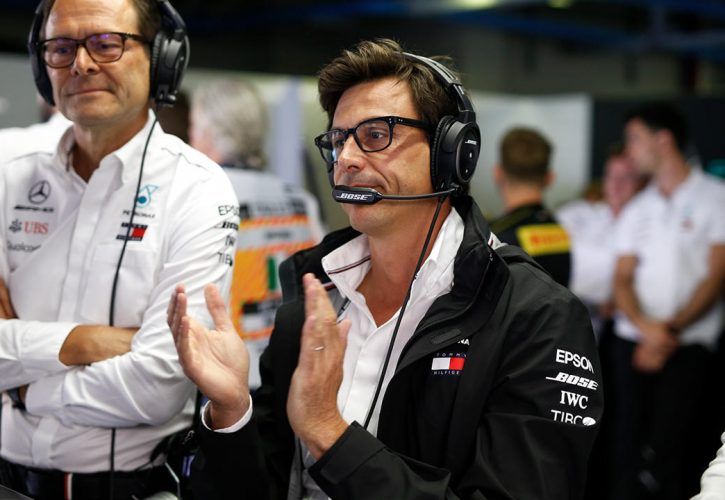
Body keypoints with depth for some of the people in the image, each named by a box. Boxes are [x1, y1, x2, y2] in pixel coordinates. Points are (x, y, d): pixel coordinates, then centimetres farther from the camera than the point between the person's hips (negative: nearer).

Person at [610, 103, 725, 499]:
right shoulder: (636, 209, 16)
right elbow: (623, 278, 8)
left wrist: (671, 329, -14)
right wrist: (646, 326, -11)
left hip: (688, 343, -5)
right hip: (632, 341, 5)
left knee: (663, 453, -13)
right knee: (629, 448, 4)